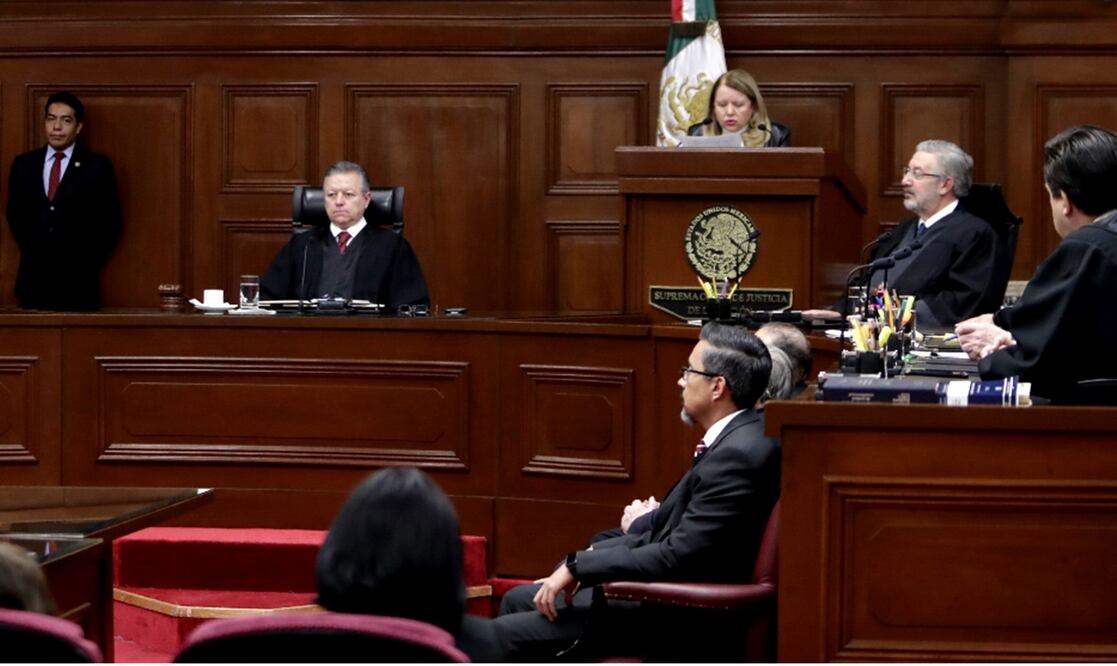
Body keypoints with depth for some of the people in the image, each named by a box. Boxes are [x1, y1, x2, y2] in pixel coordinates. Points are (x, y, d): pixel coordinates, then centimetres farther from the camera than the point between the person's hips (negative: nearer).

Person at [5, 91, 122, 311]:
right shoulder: (23, 164, 10)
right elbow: (15, 214, 17)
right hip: (33, 278, 3)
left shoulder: (97, 166, 1)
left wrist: (86, 262, -2)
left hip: (77, 280, -3)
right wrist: (32, 252, 9)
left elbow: (110, 221, 2)